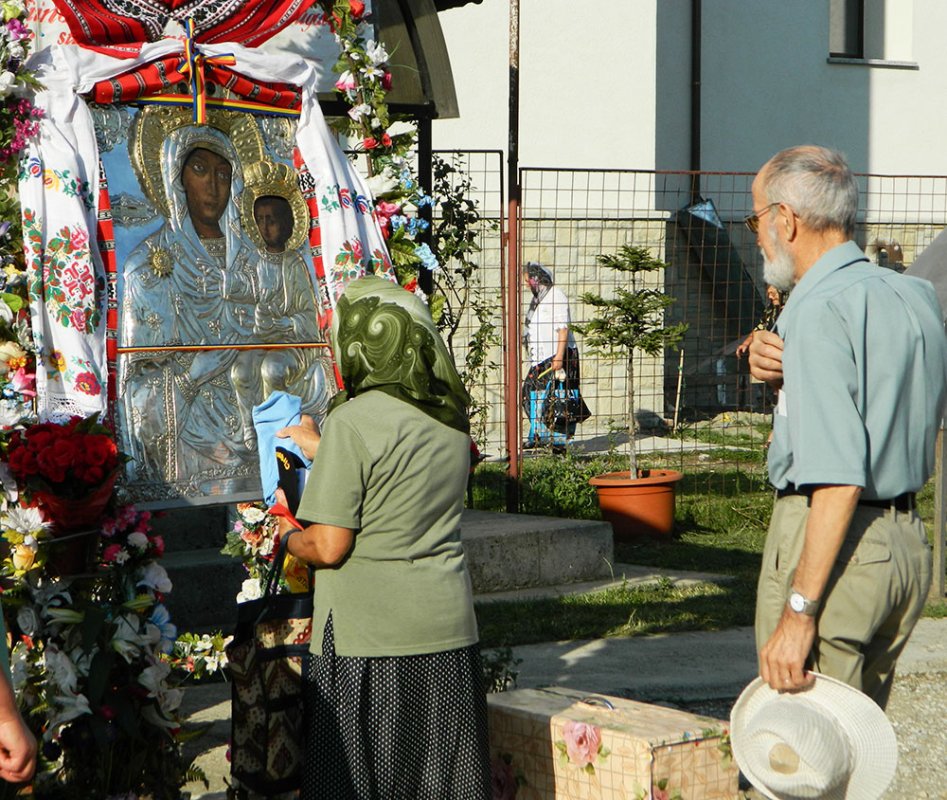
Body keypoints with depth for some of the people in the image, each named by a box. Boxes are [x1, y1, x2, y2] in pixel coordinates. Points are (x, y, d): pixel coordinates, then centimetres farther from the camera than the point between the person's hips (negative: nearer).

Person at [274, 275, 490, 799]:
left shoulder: (352, 422, -16)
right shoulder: (450, 418, 5)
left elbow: (329, 547, -16)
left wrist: (287, 536, 4)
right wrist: (323, 450, 30)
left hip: (369, 637, -6)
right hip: (447, 629, 6)